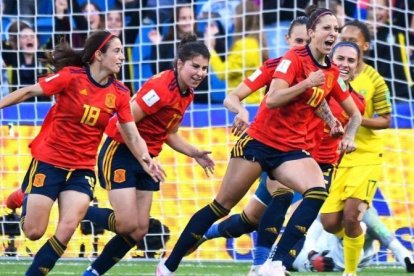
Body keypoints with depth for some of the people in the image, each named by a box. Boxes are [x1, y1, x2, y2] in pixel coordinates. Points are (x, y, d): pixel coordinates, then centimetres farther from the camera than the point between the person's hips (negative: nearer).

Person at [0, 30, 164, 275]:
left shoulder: (119, 93, -3)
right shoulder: (72, 77, -15)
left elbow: (133, 136, -1)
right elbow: (29, 92, -7)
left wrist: (146, 160, -19)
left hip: (82, 169, 3)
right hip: (48, 162, -3)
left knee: (67, 230, -14)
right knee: (33, 232, -1)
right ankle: (25, 200, 32)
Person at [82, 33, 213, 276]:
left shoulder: (187, 94, 5)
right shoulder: (161, 87, -23)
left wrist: (195, 154, 4)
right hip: (120, 153, -9)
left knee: (139, 231, 5)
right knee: (127, 224, -15)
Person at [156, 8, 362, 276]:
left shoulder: (333, 74, 6)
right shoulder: (294, 58, -11)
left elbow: (355, 113, 18)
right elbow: (272, 99, -23)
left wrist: (349, 136, 0)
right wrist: (308, 82, -23)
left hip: (292, 150, 5)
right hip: (260, 141, -5)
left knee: (318, 191, -23)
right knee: (222, 206, -1)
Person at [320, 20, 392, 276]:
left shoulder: (374, 80, -8)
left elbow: (386, 120, -5)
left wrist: (358, 119, -21)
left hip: (366, 155, -3)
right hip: (336, 155, 3)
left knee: (350, 214, -18)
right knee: (330, 222, -4)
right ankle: (357, 234, 32)